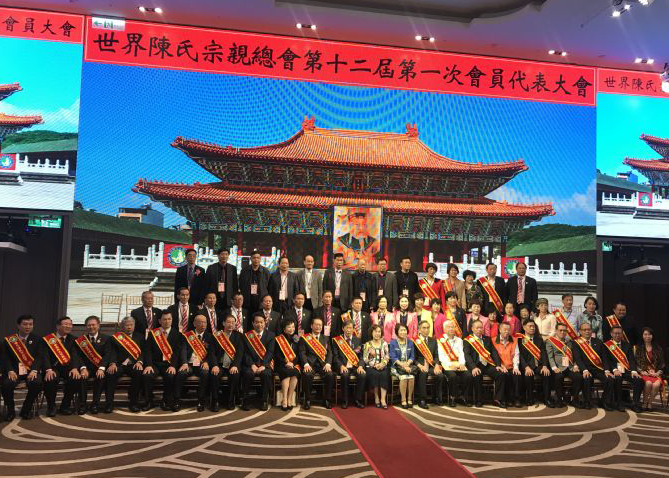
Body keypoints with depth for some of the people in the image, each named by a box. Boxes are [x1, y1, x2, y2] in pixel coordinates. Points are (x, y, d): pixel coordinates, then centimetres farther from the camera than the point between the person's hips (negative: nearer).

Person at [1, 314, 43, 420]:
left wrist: (34, 370, -18)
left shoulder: (36, 339, 8)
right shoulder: (9, 339, 8)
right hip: (14, 370, 0)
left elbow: (39, 356, -1)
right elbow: (4, 357, 0)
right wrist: (10, 370, -18)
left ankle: (26, 410, -6)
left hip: (31, 370, 0)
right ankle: (10, 411, -3)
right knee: (7, 384, -30)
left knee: (37, 383, -30)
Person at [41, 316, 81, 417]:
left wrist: (75, 368, -22)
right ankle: (51, 407, -7)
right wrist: (48, 370, -28)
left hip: (67, 367, 2)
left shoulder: (72, 339, 11)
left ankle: (65, 406, -5)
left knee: (76, 378, -27)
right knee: (50, 379, -34)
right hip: (53, 367, -2)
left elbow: (75, 355, -2)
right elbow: (45, 356, -10)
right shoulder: (48, 339, 3)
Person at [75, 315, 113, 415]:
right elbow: (79, 355, -1)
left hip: (100, 367, -1)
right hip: (87, 366, 1)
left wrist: (101, 368, -22)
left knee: (101, 377, -31)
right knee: (82, 377, -30)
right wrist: (83, 368, -21)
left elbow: (107, 354, -5)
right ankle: (82, 405, -20)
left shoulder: (106, 338, 7)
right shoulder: (80, 339, 10)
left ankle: (95, 404, -20)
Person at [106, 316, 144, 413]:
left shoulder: (140, 337, 18)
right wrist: (113, 363, -19)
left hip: (134, 365, 0)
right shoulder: (115, 337, 15)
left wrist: (140, 361, -14)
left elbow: (144, 352, 7)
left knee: (139, 373, -32)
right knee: (111, 374, -32)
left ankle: (133, 403, -19)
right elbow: (112, 352, 2)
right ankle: (109, 403, -21)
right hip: (119, 365, 0)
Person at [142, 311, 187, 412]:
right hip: (155, 363, 1)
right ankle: (149, 401, -7)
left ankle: (167, 402, -11)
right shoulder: (153, 333, 10)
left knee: (170, 376, -31)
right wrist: (148, 365, -15)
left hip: (169, 364, -1)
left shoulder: (177, 334, 7)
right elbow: (148, 351, 1)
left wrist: (173, 365, -17)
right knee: (146, 375, -28)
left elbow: (178, 351, -2)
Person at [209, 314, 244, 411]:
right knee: (214, 375, -29)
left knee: (235, 375, -30)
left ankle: (231, 401, -13)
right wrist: (214, 365, -18)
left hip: (232, 365, 0)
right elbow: (212, 352, -1)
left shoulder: (238, 336, 8)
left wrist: (235, 365, -18)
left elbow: (240, 352, -2)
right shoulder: (216, 335, 8)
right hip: (219, 364, 0)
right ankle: (215, 402, -15)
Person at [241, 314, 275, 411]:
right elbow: (246, 353, 0)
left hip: (265, 364, 0)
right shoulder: (247, 335, 9)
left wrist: (263, 365, -17)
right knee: (248, 373, -31)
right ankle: (245, 400, -15)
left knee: (266, 373, -31)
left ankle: (264, 401, -16)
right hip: (250, 364, 0)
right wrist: (252, 365, -15)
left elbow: (270, 352, -3)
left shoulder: (270, 335, 8)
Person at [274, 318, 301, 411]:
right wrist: (285, 363, -16)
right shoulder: (278, 339, 5)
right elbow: (277, 355, -2)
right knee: (286, 372, -33)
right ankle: (284, 400, -31)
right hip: (282, 365, -2)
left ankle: (290, 399, -23)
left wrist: (292, 363, -9)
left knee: (295, 373, -31)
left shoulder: (296, 339, 14)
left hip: (294, 364, 2)